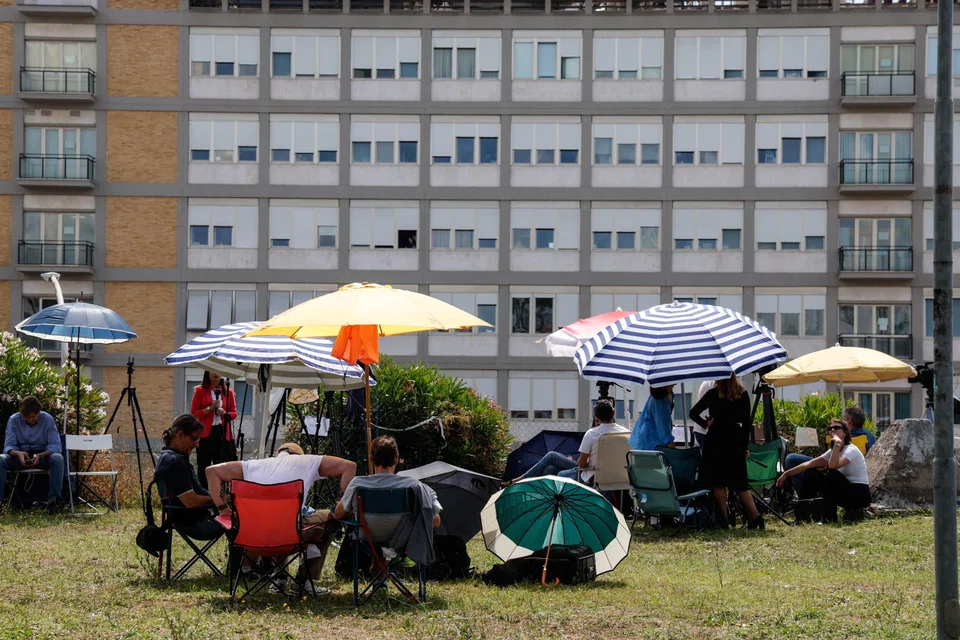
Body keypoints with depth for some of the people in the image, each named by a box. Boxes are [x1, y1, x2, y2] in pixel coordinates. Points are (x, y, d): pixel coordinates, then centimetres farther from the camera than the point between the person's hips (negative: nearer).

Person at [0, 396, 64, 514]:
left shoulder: (48, 419, -8)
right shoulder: (13, 420, -5)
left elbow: (55, 446, -12)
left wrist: (40, 455, -32)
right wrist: (18, 454, -32)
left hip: (43, 456, -1)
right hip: (20, 456, 1)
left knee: (57, 458, -35)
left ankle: (53, 498, -34)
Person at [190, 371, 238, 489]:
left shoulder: (228, 392, 12)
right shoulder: (200, 391, 5)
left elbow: (234, 413, 14)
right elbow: (194, 413, 1)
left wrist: (225, 413, -7)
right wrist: (210, 408, -11)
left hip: (223, 433, 2)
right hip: (206, 434, -2)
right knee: (204, 468, -3)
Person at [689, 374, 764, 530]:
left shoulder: (713, 394, -4)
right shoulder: (743, 395, 4)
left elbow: (693, 413, -6)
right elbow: (746, 422, 4)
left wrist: (705, 424, 9)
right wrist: (745, 446, 9)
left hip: (716, 441, -3)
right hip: (736, 440, 3)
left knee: (718, 482, 4)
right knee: (739, 483, 10)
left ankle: (723, 519, 0)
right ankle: (755, 515, -1)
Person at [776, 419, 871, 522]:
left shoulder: (851, 450, -17)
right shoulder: (833, 451, 9)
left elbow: (833, 465, -36)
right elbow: (810, 464, 3)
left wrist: (838, 443, -27)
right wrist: (786, 474, -3)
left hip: (860, 495, -8)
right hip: (844, 492, 8)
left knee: (832, 474, -33)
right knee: (810, 473, 2)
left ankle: (829, 518, -22)